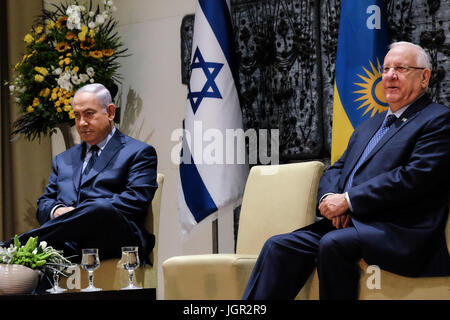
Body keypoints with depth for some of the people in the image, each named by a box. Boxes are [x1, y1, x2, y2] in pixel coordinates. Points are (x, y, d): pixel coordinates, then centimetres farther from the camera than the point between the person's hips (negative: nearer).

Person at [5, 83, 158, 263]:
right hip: (66, 242, 3)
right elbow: (43, 203, 25)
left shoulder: (139, 153, 15)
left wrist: (82, 212, -12)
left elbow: (136, 201, -1)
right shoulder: (64, 159, 34)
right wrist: (56, 210, -3)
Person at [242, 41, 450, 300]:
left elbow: (416, 176, -13)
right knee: (280, 246, -12)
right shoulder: (369, 126, 27)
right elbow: (337, 169, 25)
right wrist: (330, 198, -2)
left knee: (333, 243, -34)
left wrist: (347, 200, -13)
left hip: (400, 234, -8)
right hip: (349, 222, 8)